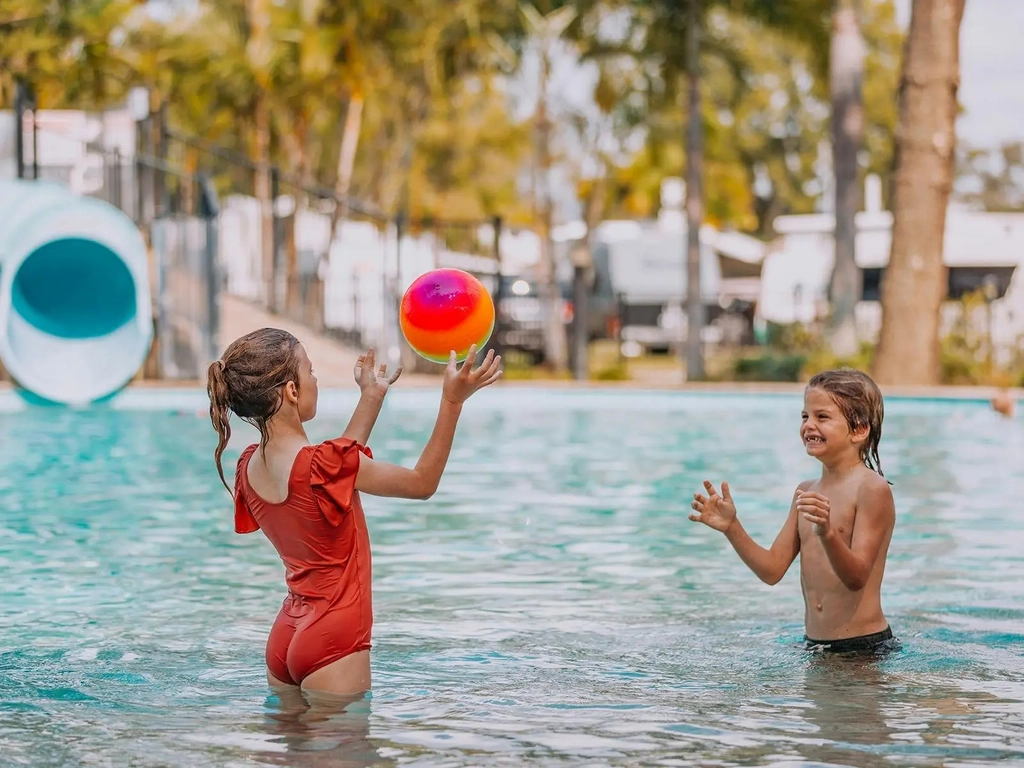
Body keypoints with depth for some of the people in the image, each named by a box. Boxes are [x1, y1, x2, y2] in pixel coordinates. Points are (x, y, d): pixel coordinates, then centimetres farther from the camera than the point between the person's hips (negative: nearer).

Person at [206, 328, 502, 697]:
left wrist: (372, 397, 28)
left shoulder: (249, 466, 4)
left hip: (284, 637, 8)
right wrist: (452, 400, -9)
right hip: (333, 643, -8)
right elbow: (422, 483, -8)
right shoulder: (316, 464, -20)